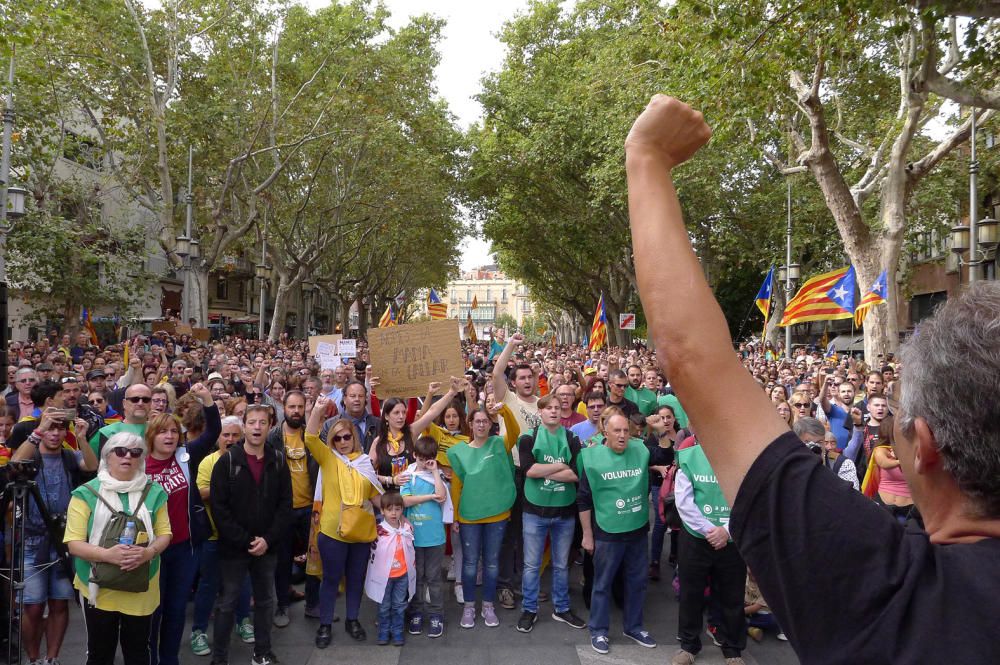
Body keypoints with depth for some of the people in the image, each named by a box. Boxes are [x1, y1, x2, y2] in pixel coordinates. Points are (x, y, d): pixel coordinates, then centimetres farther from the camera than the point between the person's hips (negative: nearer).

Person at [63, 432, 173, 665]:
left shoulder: (154, 492, 3)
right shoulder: (86, 493, -5)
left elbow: (164, 533, 5)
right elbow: (74, 543, -9)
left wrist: (149, 552, -17)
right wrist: (108, 554, -26)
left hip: (141, 588, 2)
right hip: (99, 587, -2)